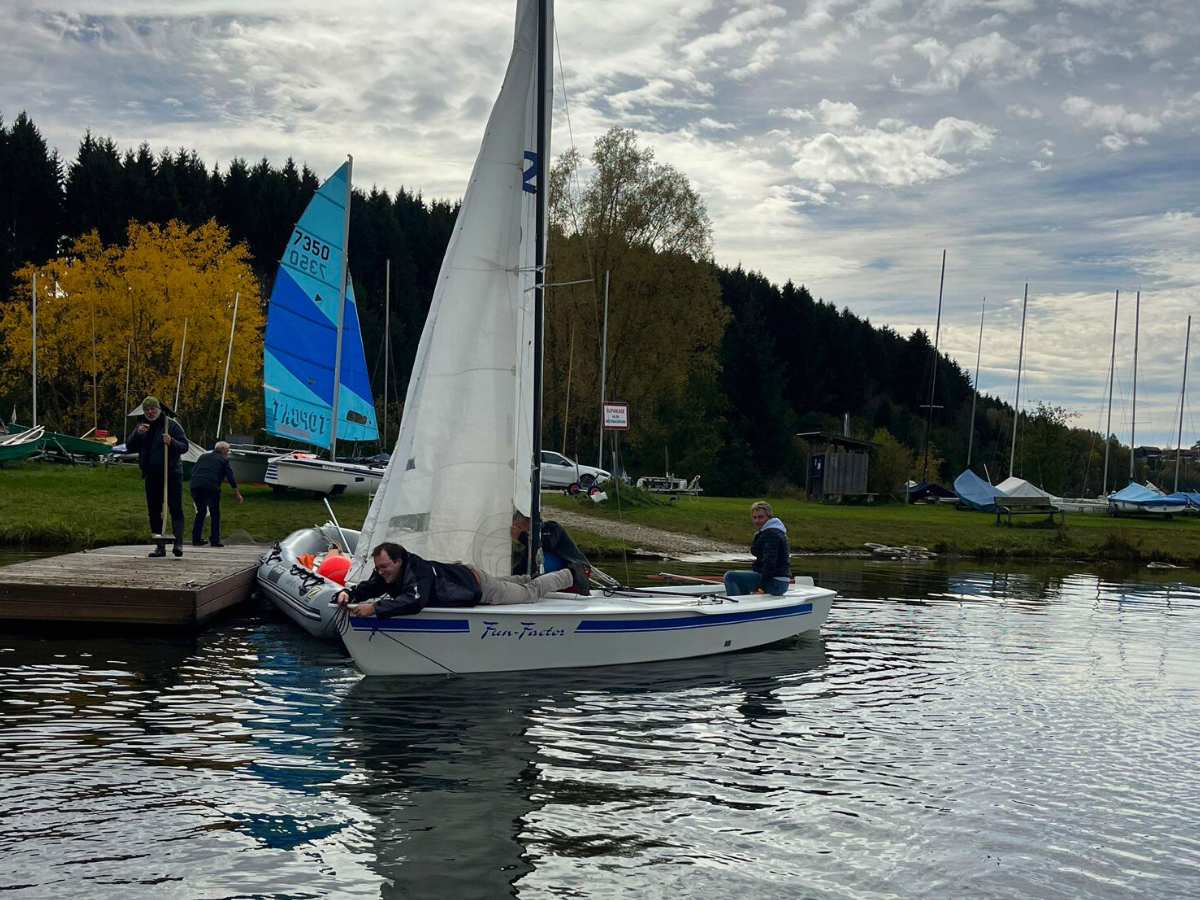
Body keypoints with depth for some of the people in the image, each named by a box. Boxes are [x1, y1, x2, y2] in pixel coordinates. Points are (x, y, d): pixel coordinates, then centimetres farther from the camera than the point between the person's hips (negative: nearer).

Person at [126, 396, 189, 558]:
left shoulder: (172, 424, -3)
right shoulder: (141, 426, 12)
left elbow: (184, 446, -6)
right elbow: (130, 447, 6)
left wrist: (171, 442, -25)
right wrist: (137, 434, -11)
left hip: (172, 473, -5)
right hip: (151, 476, 5)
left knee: (175, 508, -11)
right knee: (154, 510, 7)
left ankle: (178, 543, -16)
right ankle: (160, 546, 13)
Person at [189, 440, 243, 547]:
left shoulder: (203, 456, 26)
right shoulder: (223, 460, 13)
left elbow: (193, 471, 24)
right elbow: (230, 477, 8)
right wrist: (237, 494, 12)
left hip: (195, 486, 4)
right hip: (211, 487, -4)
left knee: (201, 512, 19)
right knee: (215, 514, 8)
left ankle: (196, 539, 16)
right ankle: (215, 540, 3)